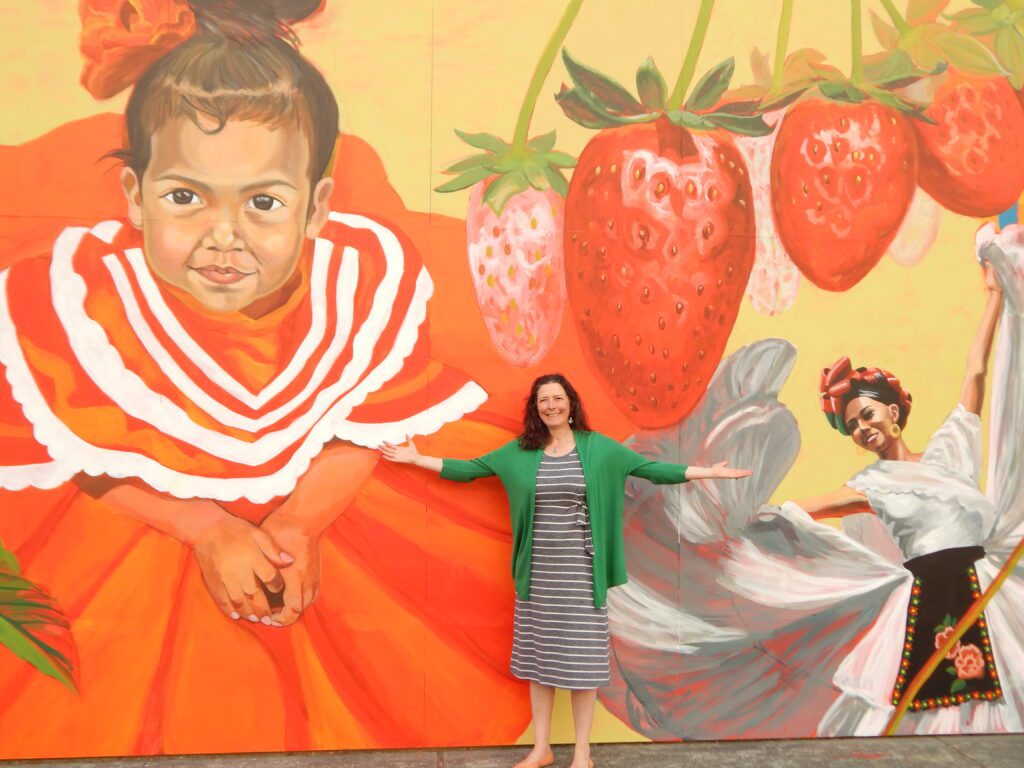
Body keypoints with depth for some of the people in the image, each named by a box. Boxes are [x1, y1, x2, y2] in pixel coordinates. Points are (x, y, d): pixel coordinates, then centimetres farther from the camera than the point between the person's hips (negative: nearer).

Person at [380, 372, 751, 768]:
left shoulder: (598, 447, -1)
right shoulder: (519, 451, 3)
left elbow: (650, 468, 0)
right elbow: (469, 469, 8)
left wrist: (707, 472, -5)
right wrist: (416, 458, 7)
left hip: (580, 570, -2)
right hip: (538, 570, 2)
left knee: (581, 658, 4)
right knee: (539, 655, 10)